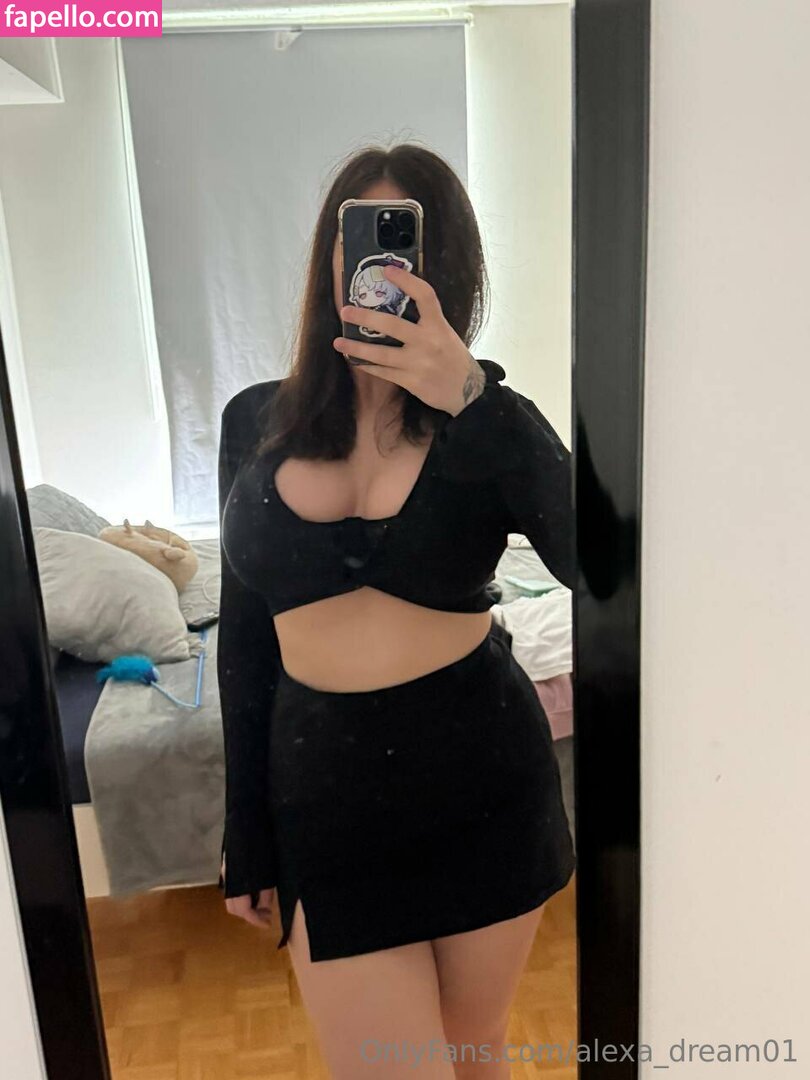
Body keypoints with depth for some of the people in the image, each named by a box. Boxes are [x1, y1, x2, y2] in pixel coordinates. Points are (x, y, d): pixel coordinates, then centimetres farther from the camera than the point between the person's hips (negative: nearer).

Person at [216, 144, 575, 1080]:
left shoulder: (491, 422, -4)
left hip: (483, 775, 0)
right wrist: (245, 835, 9)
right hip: (324, 789, 1)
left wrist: (470, 400, -29)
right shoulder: (255, 424, 1)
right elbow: (244, 637, 5)